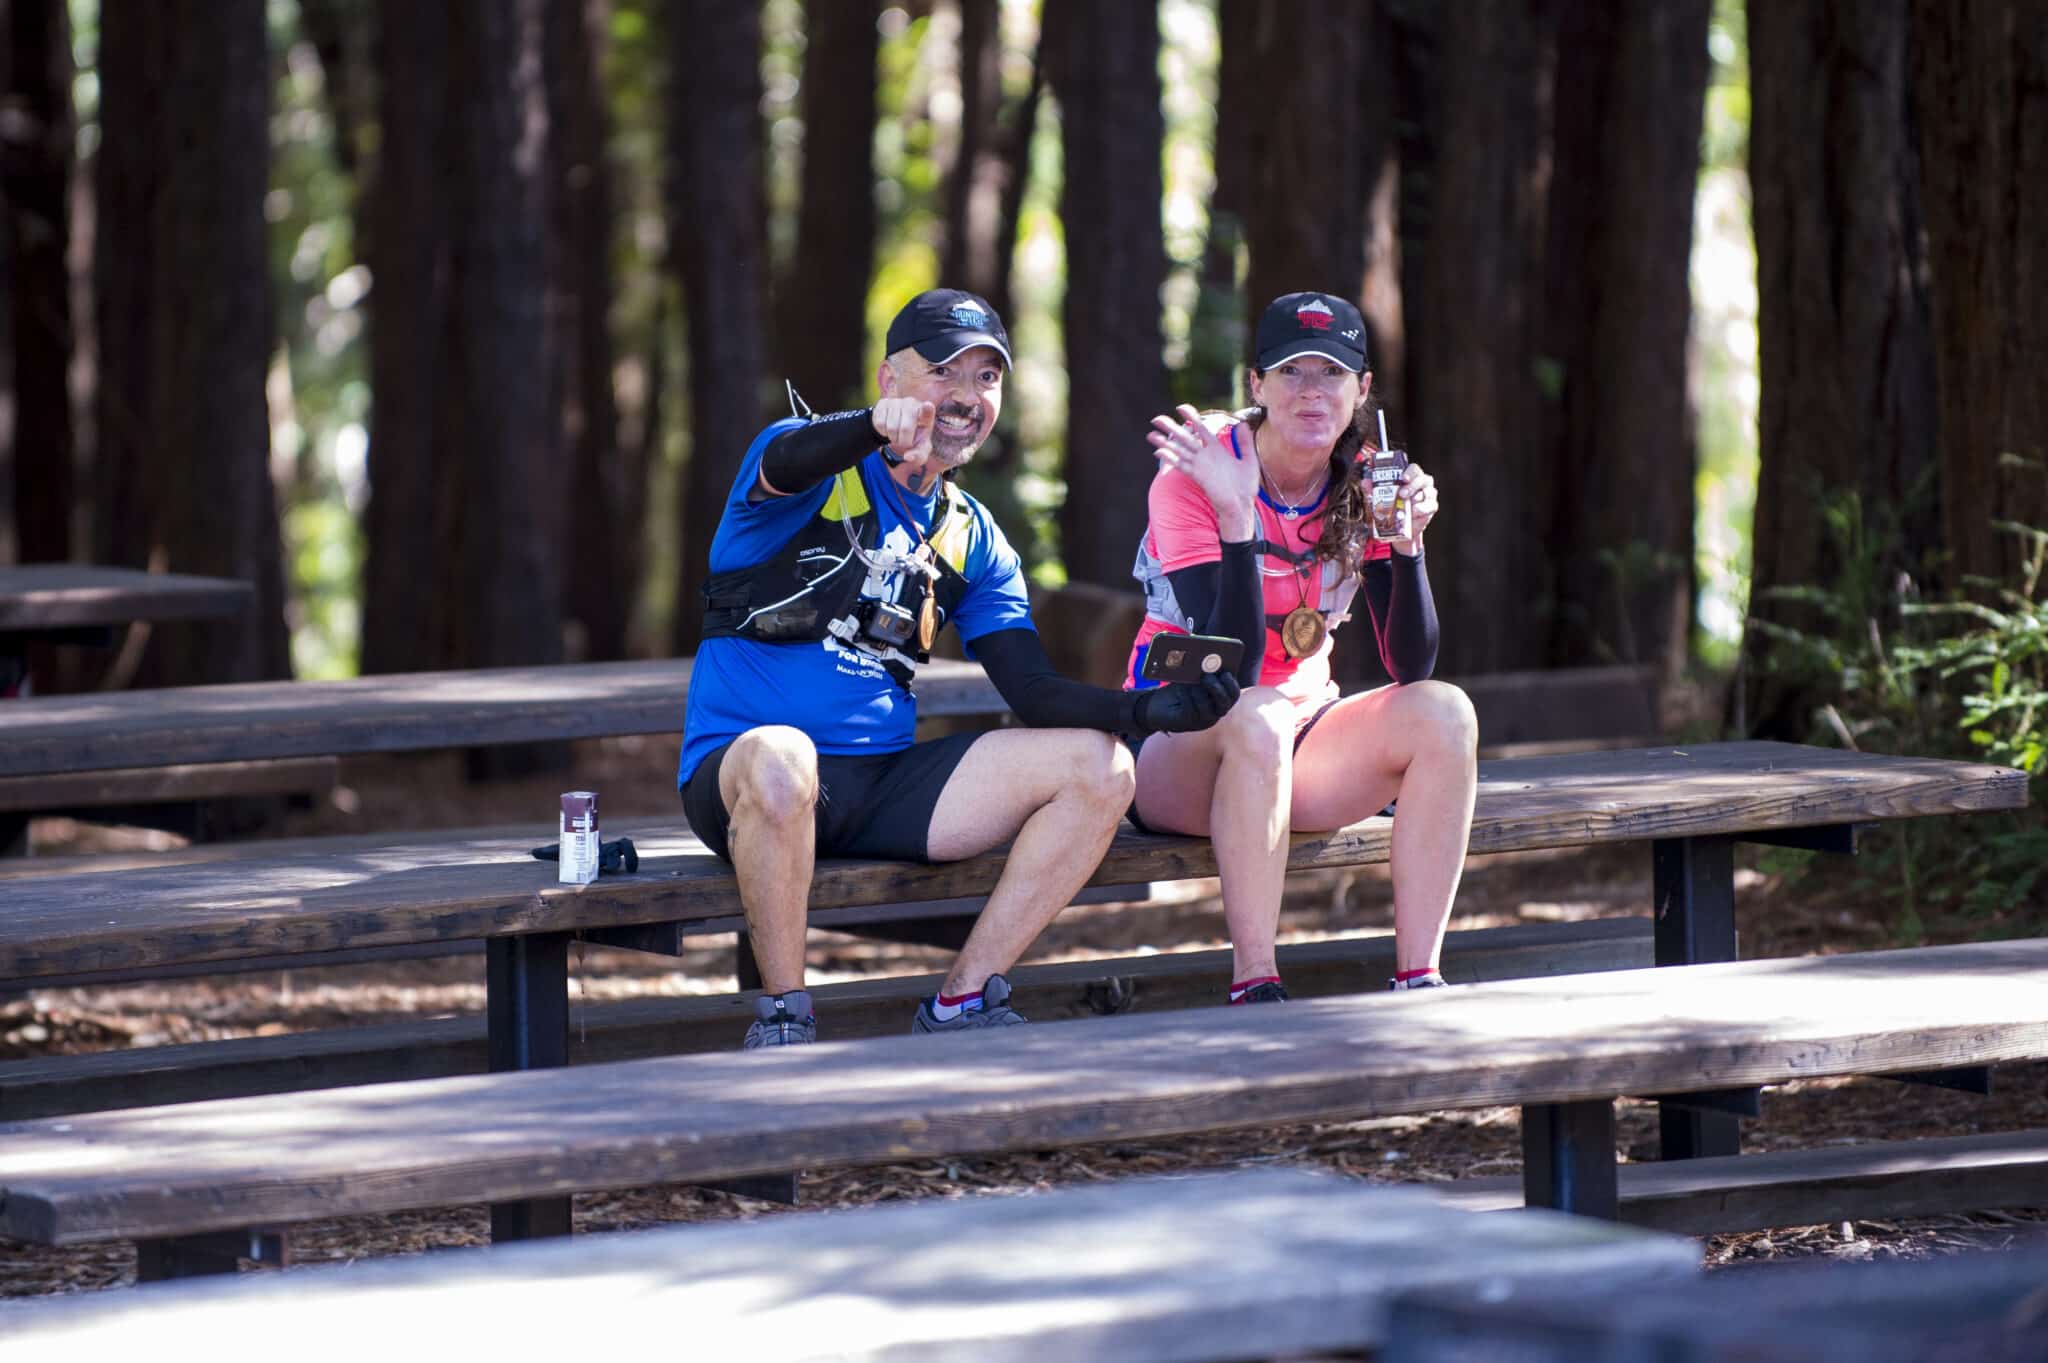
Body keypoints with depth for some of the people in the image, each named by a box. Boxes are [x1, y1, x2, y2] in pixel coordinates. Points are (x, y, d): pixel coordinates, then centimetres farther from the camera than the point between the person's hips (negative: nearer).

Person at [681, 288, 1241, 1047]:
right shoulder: (823, 479, -3)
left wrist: (1149, 711, -12)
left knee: (1098, 767, -6)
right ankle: (782, 1017, -21)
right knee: (779, 757, -41)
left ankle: (961, 1008, -3)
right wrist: (878, 428, -53)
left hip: (881, 785, 6)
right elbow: (786, 462, -30)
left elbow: (1034, 693, 8)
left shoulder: (974, 542, 15)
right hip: (735, 775, -6)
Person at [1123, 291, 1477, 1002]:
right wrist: (1236, 517, -36)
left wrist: (1406, 539, -24)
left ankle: (1418, 980, -22)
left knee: (1443, 712, -20)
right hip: (1176, 750, -5)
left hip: (1302, 737, 5)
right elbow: (1229, 674, -27)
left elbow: (1410, 668, -10)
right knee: (1256, 720, -38)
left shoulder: (1364, 485, -1)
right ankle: (1255, 989, -35)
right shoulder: (1193, 481, -16)